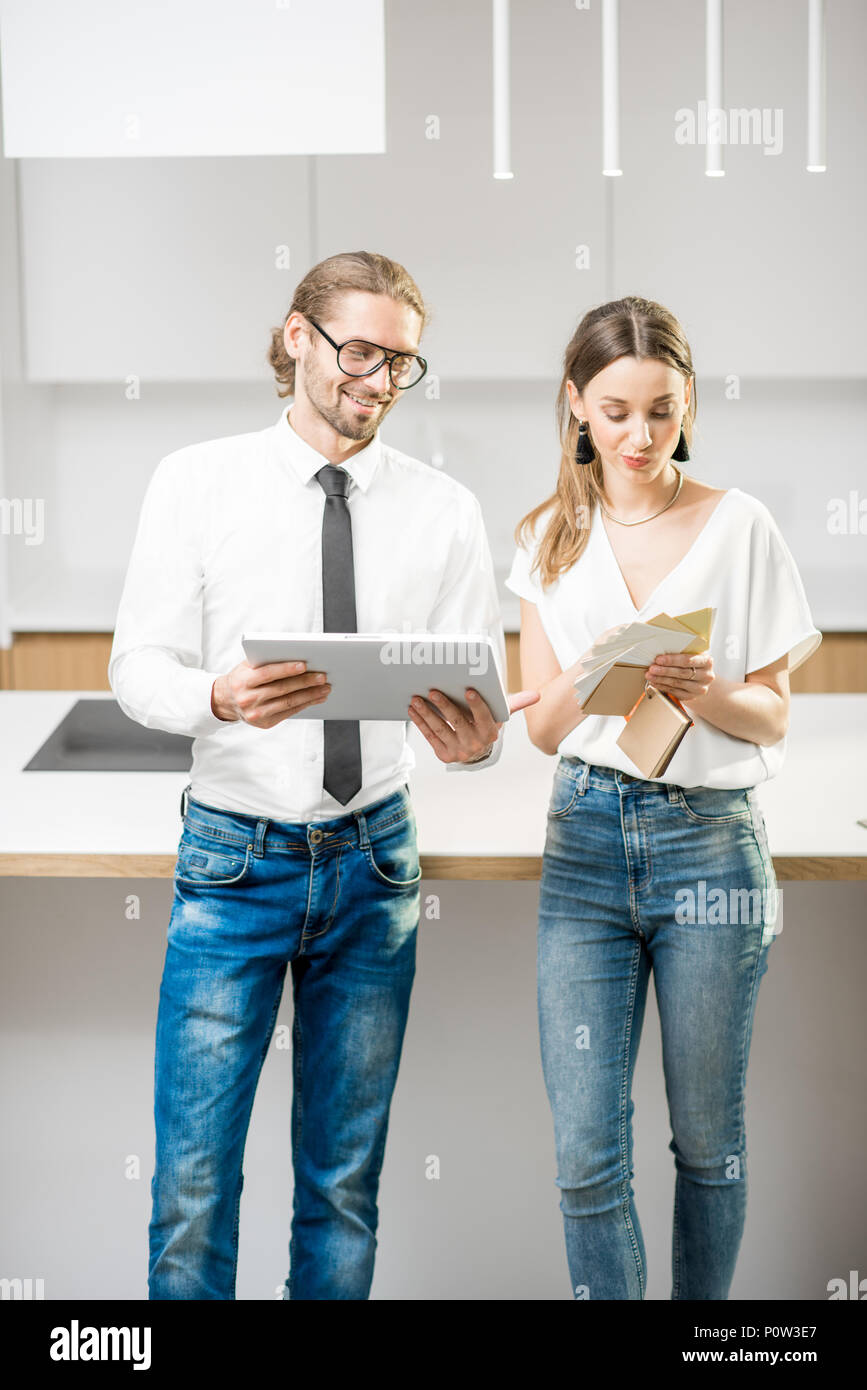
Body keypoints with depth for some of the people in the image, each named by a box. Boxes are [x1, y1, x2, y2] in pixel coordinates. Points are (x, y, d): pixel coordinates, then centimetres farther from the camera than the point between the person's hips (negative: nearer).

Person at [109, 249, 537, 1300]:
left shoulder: (444, 511, 2)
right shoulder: (197, 483, -1)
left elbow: (481, 697, -1)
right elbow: (137, 665, -4)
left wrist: (476, 741, -25)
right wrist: (219, 696, -26)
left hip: (374, 859, 2)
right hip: (234, 857, -1)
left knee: (345, 1180, 12)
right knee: (193, 1183, 0)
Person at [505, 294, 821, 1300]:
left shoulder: (740, 526, 1)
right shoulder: (552, 538, 8)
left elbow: (773, 716, 3)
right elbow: (542, 728, 6)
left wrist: (711, 694, -19)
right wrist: (589, 680, -15)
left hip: (710, 840, -1)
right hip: (586, 839, 2)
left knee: (707, 1138, 10)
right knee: (585, 1152, -2)